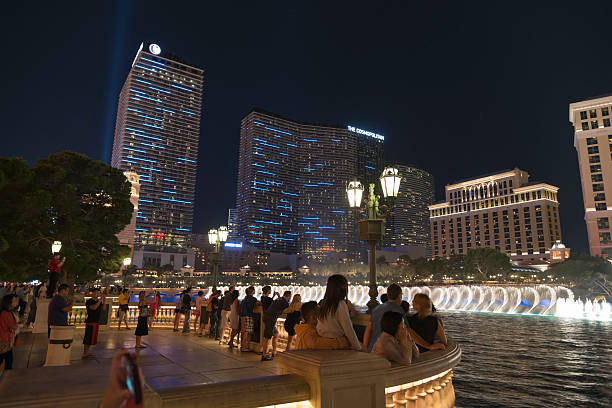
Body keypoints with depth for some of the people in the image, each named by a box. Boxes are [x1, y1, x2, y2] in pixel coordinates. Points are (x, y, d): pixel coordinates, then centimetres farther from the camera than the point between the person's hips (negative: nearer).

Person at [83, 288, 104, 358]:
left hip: (96, 322, 8)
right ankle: (84, 354, -2)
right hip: (90, 322, -8)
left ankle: (87, 352, 21)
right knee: (88, 338, -7)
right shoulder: (89, 301, -9)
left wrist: (103, 301, 0)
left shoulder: (98, 301, 13)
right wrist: (100, 300, -19)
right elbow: (94, 307, -26)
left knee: (92, 338, 12)